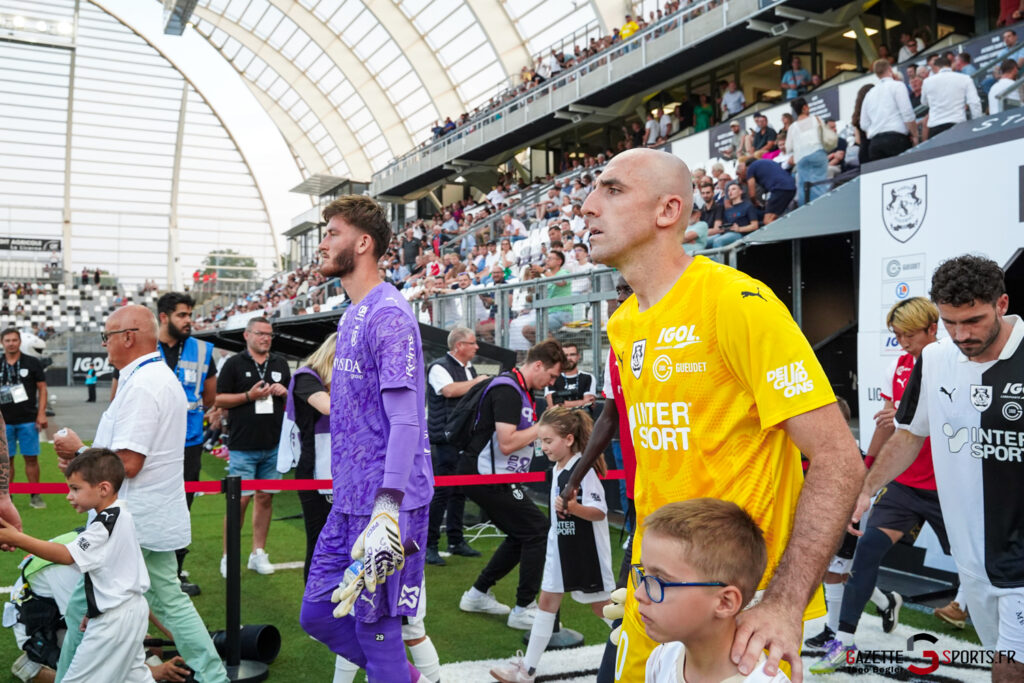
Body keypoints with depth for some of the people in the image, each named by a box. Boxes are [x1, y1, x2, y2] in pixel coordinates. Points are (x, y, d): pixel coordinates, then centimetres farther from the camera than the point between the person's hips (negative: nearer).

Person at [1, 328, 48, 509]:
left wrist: (41, 414, -5)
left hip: (28, 420, -1)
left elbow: (42, 388, 3)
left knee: (31, 458, 1)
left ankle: (35, 496, 8)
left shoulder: (32, 363, 3)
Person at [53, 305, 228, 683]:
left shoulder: (140, 386, -20)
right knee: (169, 600, 15)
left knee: (83, 608, 5)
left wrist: (78, 449, -9)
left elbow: (127, 464, -24)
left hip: (132, 524, -10)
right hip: (160, 518, 10)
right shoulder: (164, 376, 13)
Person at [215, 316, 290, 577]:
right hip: (243, 446, -4)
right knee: (240, 499, -6)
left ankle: (258, 553, 18)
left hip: (274, 445, 4)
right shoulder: (234, 364, 1)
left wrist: (284, 392, -1)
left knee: (266, 497, 8)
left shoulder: (280, 364, 14)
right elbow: (219, 399, -1)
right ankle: (228, 556, 6)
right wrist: (249, 396, -13)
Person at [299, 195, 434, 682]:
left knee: (374, 625, 1)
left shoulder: (388, 314, -15)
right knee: (317, 615, 15)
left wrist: (387, 510, -28)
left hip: (383, 504, -9)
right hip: (349, 499, 10)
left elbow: (405, 421, -22)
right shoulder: (351, 315, 15)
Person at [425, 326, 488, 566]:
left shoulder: (469, 368, 18)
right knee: (442, 491, -9)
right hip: (446, 439, -8)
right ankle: (429, 544, -2)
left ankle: (456, 541, 21)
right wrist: (476, 382, -15)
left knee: (460, 490, 13)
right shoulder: (440, 367, -8)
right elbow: (449, 390, -27)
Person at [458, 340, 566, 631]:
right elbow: (506, 443, -28)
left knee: (522, 535, 16)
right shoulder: (507, 390, -19)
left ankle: (478, 594, 25)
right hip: (487, 476, -11)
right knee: (538, 529, -8)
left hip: (493, 477, 11)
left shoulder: (522, 391, 14)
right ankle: (524, 609, -1)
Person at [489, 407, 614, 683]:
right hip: (561, 547, 8)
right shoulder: (557, 469, 6)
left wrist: (575, 508, -39)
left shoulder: (583, 470, -20)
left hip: (586, 552, -8)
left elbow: (600, 512, -23)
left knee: (600, 604, 5)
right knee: (547, 600, 8)